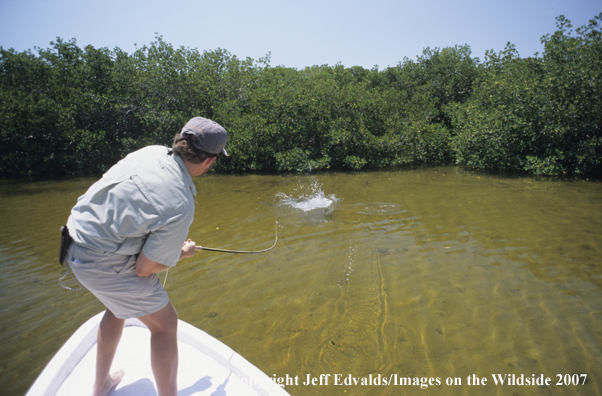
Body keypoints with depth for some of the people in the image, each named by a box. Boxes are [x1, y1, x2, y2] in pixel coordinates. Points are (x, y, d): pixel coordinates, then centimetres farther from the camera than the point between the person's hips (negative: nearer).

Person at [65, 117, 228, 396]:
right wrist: (182, 253, 0)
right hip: (104, 263, -9)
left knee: (119, 306, 30)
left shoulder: (154, 151, -7)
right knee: (165, 323, 4)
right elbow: (144, 268, -19)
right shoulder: (180, 207, -29)